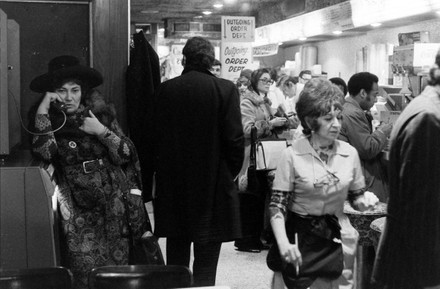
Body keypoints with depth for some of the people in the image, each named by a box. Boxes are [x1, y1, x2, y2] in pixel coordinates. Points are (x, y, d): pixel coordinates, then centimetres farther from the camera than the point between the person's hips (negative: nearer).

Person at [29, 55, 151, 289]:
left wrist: (101, 131, -10)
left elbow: (125, 155, 3)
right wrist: (43, 110, -13)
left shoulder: (102, 113, 8)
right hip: (78, 210, -1)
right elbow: (43, 152, -15)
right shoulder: (50, 121, 6)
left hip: (113, 206, 1)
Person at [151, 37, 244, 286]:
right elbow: (235, 138, -10)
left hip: (173, 186, 3)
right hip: (213, 184, -3)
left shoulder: (166, 89, -2)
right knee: (206, 260, 4)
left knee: (176, 258, 15)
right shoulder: (225, 89, -9)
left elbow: (156, 136, -1)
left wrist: (164, 169, 12)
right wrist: (231, 172, 5)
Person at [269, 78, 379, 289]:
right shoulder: (292, 155, -10)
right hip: (300, 239, -3)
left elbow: (355, 198, 11)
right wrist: (283, 243, -25)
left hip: (338, 238, 3)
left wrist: (365, 200, -12)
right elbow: (277, 205, -10)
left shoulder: (350, 153, 0)